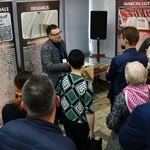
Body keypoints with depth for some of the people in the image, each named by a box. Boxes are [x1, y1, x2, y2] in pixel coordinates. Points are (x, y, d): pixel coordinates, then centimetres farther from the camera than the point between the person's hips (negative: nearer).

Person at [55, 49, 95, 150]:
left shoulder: (62, 78, -13)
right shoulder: (86, 85, -28)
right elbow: (89, 111, -22)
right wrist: (91, 130, -7)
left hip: (66, 118, 4)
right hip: (80, 123, -4)